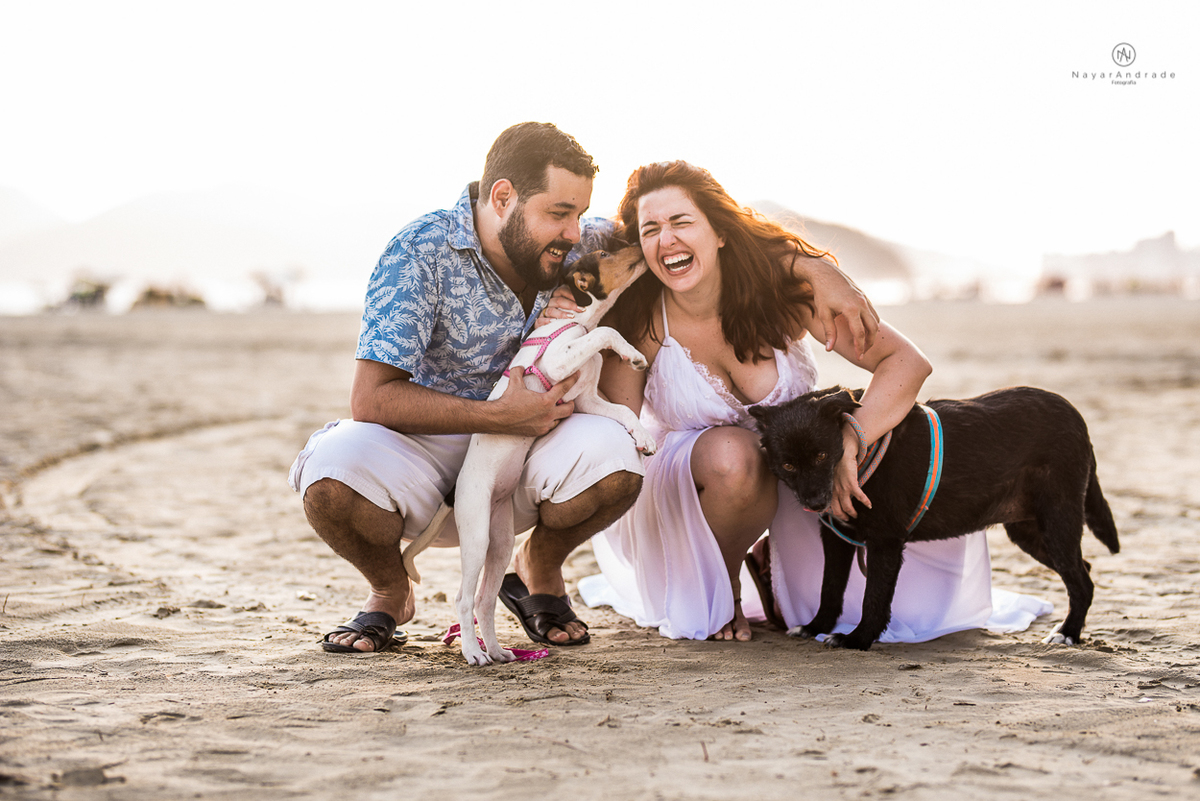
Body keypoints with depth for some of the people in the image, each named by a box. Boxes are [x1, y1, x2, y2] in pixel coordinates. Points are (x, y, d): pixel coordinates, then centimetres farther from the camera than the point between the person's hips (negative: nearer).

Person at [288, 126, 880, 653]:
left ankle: (539, 569, 3)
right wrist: (500, 416, -28)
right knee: (336, 468, -37)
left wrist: (819, 274, -8)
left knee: (609, 451, -31)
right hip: (423, 449, -2)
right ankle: (390, 592, -1)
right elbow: (372, 398, -23)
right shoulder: (420, 254, -18)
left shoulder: (576, 249, -6)